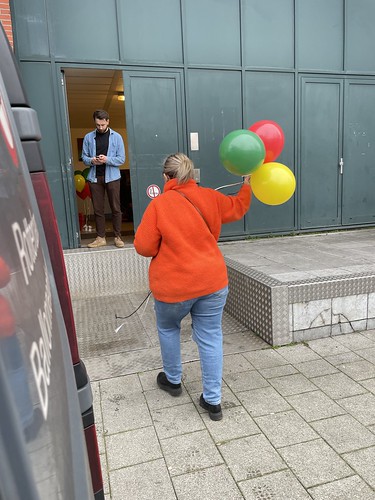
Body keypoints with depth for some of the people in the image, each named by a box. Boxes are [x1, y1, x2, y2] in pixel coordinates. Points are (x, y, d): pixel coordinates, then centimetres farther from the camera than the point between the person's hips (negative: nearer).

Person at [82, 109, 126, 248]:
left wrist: (107, 159, -17)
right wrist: (91, 161, -12)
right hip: (94, 178, 2)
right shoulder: (88, 137, 7)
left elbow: (121, 159, -2)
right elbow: (84, 157, 9)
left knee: (116, 208, 2)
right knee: (98, 209, 6)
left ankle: (118, 237, 11)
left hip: (112, 177, -2)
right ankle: (100, 238, 14)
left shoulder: (116, 137, 2)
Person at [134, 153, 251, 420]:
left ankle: (173, 380, 40)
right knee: (210, 337, 10)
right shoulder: (209, 197, 1)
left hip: (173, 286, -3)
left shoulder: (159, 204, -11)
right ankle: (213, 400, 16)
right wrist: (247, 186, 31)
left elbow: (144, 247, -9)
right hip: (212, 281, 3)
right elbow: (236, 208, 18)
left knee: (168, 328, 24)